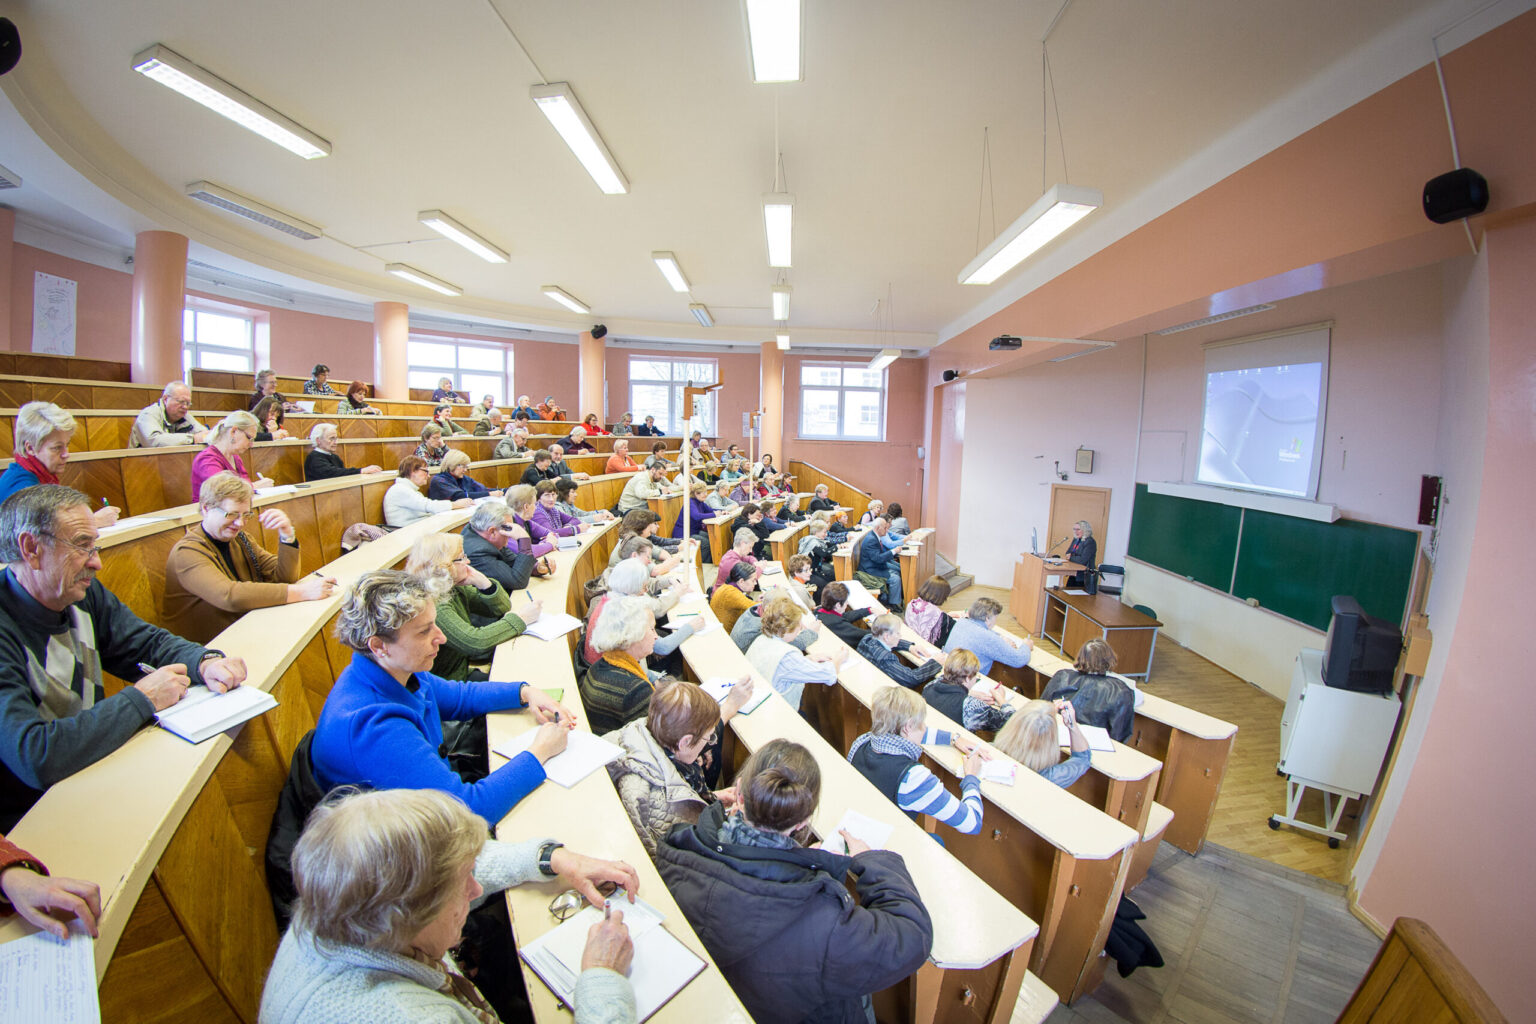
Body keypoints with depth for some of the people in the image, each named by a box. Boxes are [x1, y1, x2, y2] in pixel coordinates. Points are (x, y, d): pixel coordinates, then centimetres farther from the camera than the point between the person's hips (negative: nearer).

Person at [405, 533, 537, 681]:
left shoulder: (455, 589, 2)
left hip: (464, 672, 8)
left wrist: (482, 581, -12)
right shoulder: (434, 606, -25)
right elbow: (476, 641, -31)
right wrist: (520, 618, -21)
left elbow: (503, 608, 6)